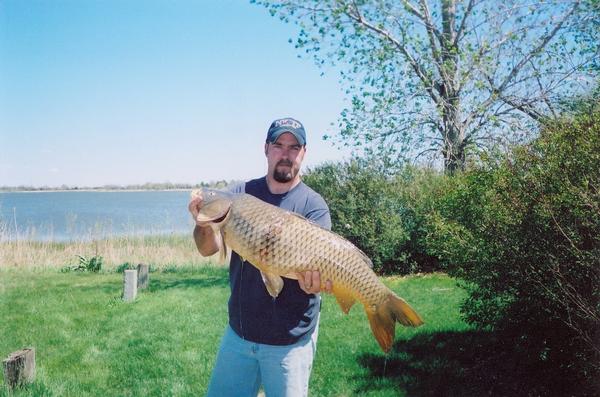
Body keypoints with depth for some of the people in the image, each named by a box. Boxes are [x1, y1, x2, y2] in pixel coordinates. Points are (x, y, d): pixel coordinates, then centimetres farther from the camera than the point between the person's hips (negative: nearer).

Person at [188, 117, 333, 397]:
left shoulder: (314, 206, -9)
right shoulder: (241, 194, 0)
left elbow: (313, 267, -15)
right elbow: (208, 249, -5)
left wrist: (313, 280, -38)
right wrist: (204, 224, -27)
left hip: (290, 340, -3)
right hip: (239, 332, 3)